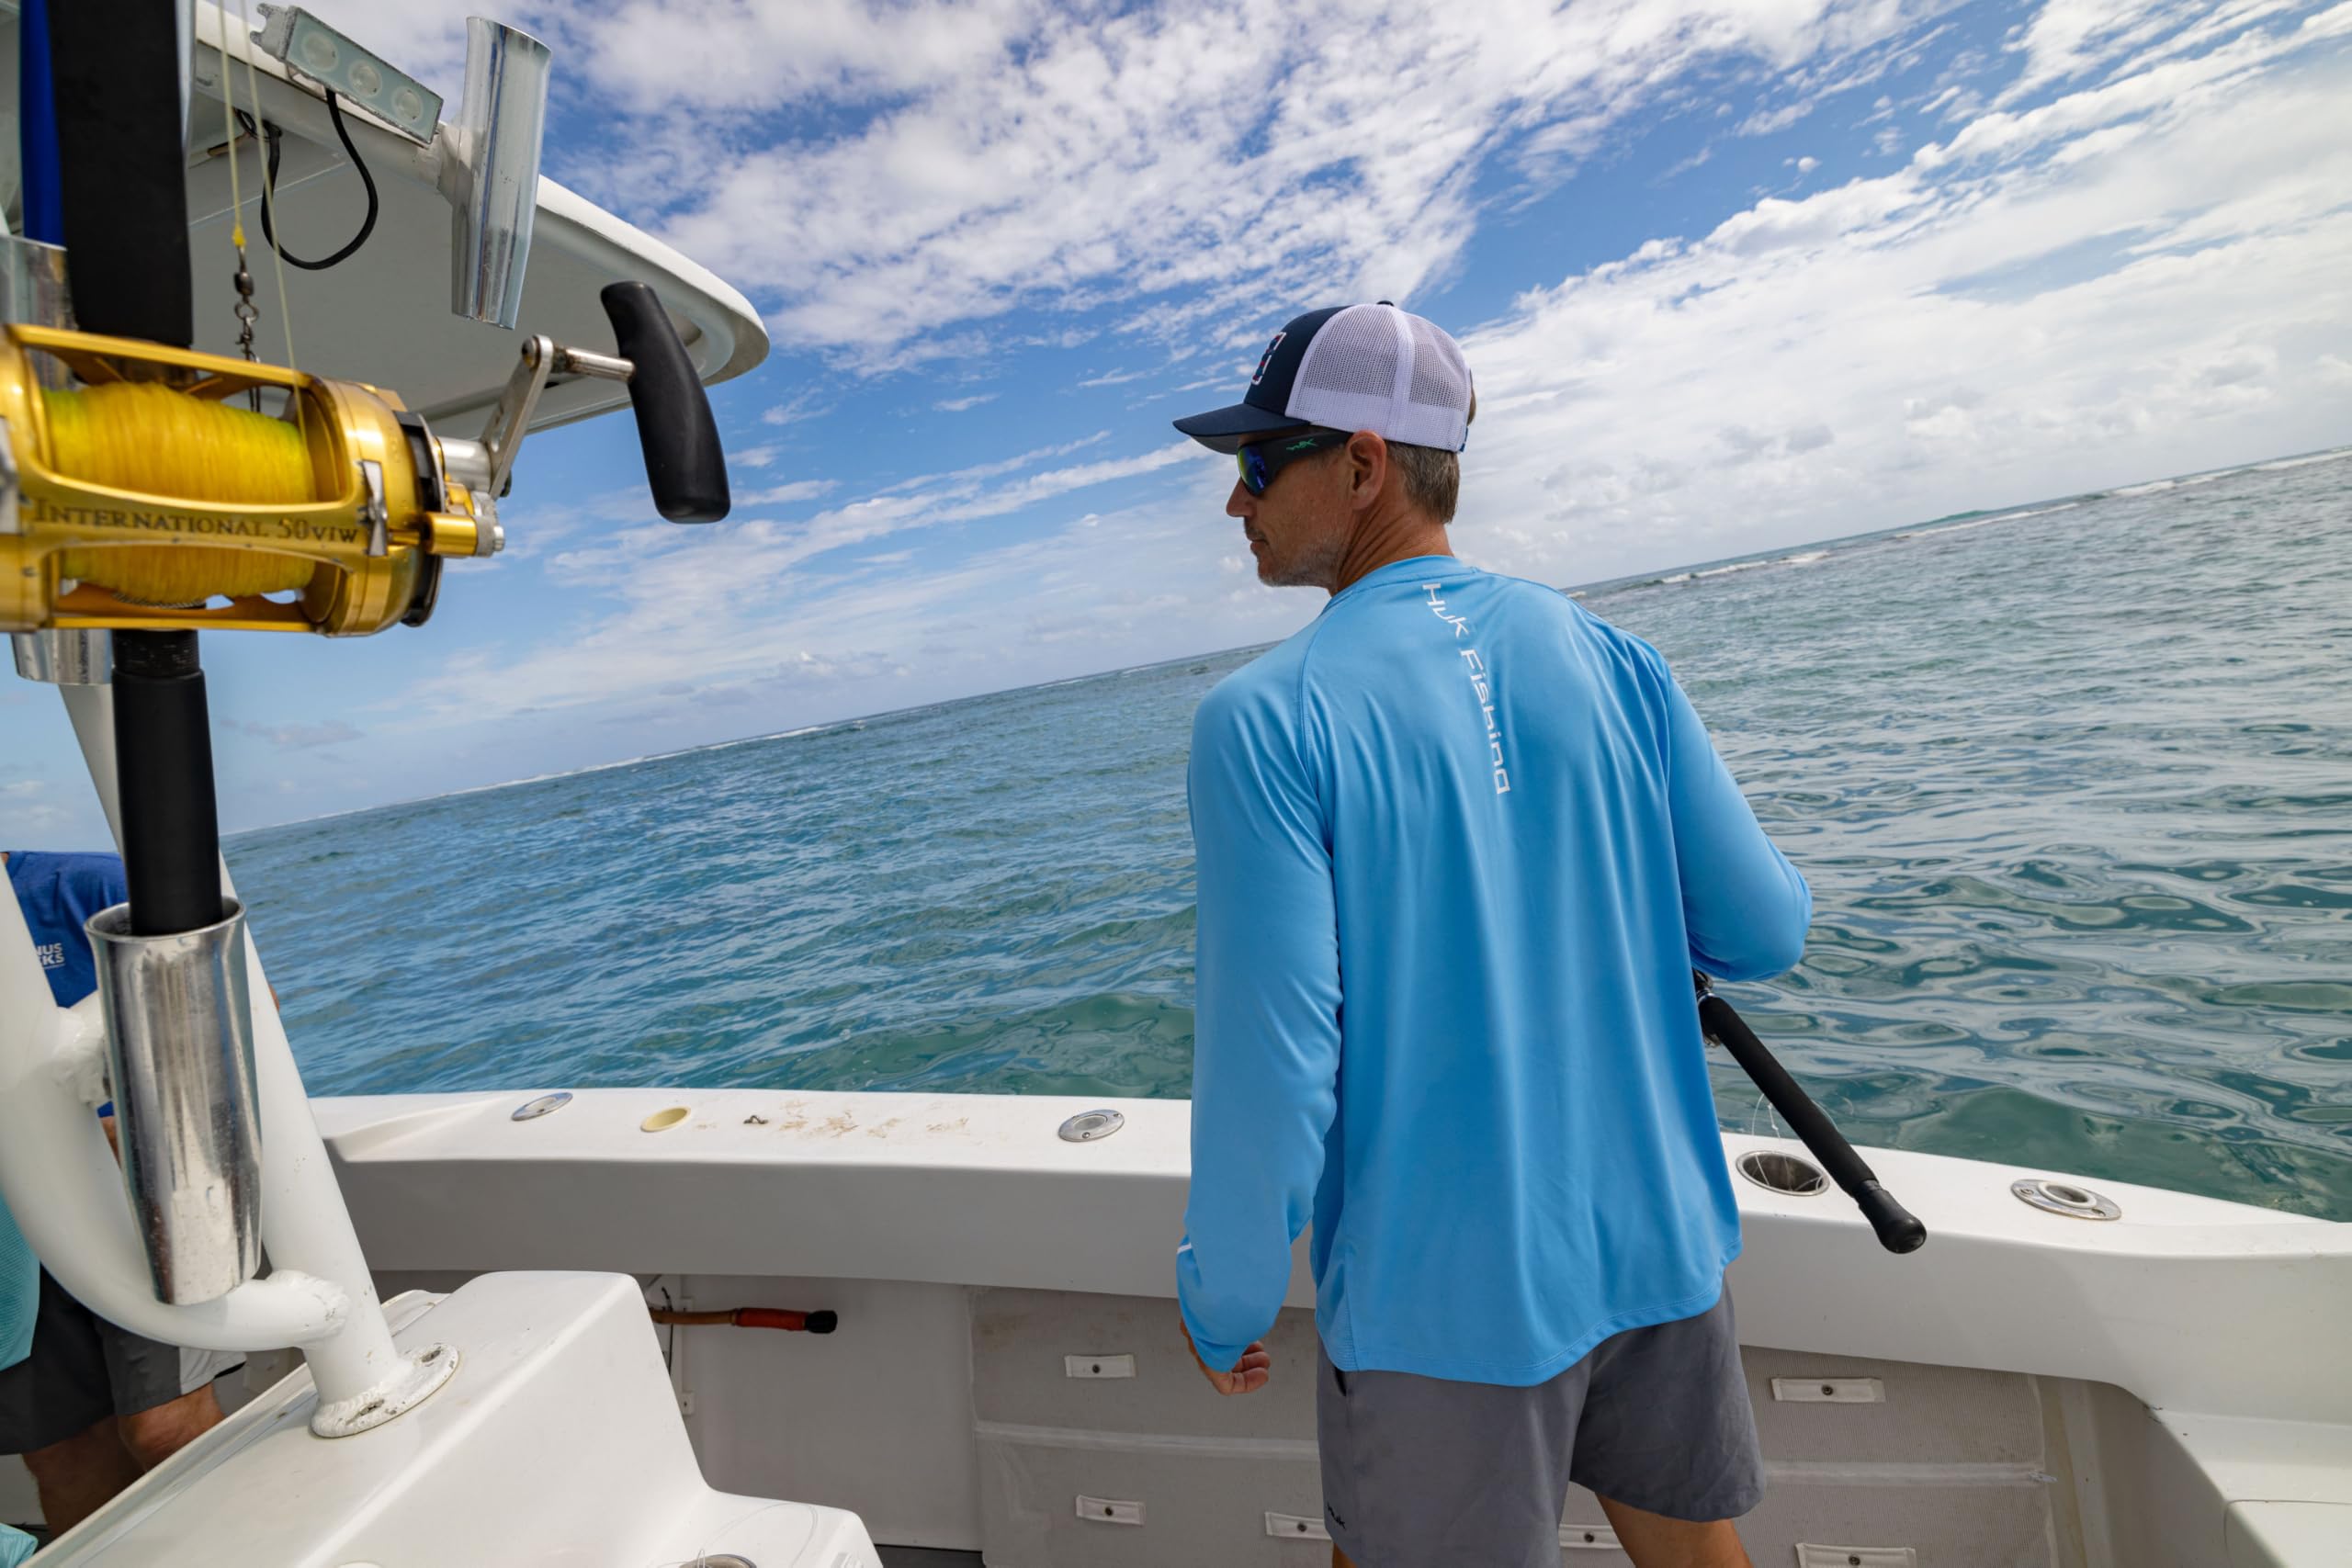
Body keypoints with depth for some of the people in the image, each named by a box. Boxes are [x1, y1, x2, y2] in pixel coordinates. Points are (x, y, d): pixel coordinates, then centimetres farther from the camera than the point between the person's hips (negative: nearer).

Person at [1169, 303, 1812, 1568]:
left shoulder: (1268, 718, -20)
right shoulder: (1609, 654, -5)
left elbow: (1272, 1065, -20)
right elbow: (1765, 934, 0)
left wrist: (1222, 1300, -4)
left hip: (1448, 1301, -4)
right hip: (1659, 1252, 5)